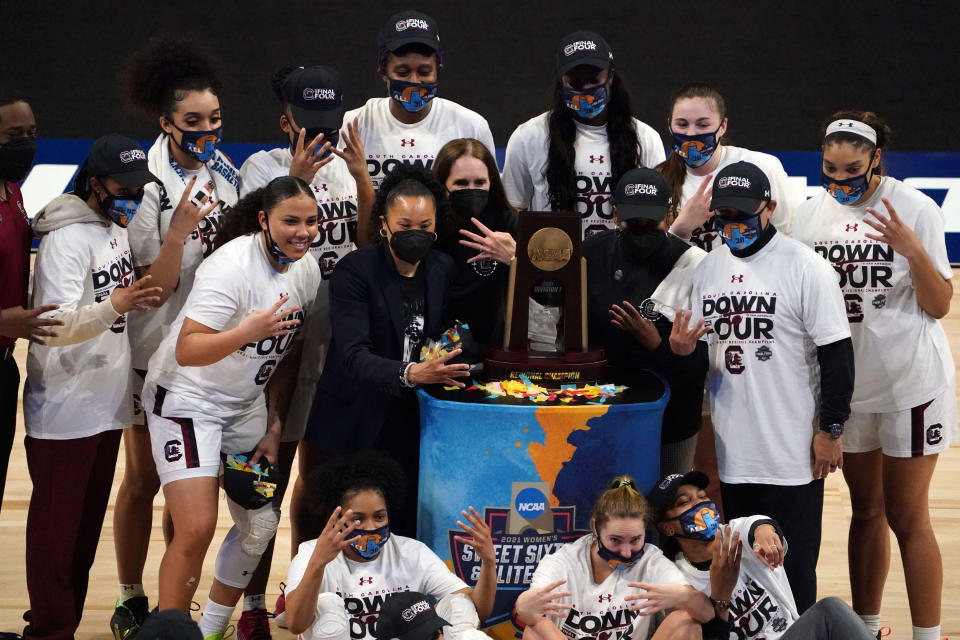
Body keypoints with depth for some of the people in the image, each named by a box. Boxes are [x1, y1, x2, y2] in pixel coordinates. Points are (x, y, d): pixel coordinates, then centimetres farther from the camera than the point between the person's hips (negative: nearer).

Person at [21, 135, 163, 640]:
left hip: (106, 406, 9)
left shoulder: (116, 229, 10)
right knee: (57, 530, -3)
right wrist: (114, 306, -40)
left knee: (88, 526, 13)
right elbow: (55, 326, -26)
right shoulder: (68, 238, -16)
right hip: (65, 413, -8)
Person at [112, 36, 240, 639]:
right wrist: (180, 228, -31)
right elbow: (154, 288, -19)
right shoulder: (146, 187, -17)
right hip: (157, 355, -5)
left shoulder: (225, 172, 2)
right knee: (144, 479, 6)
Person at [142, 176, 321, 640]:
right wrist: (249, 331, -43)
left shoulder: (307, 270, -2)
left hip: (246, 404, 8)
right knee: (196, 528, -17)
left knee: (261, 525, 8)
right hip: (186, 398, -8)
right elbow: (187, 351, -29)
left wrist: (275, 426, 6)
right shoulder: (233, 265, -25)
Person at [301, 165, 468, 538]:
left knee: (407, 531, 1)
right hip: (357, 423, -4)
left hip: (411, 421, 4)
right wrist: (409, 373, -40)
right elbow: (353, 355, -24)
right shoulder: (353, 271, -12)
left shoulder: (442, 269, 5)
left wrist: (441, 366, -6)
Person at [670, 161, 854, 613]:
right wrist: (682, 350, -5)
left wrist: (831, 429, -11)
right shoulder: (709, 268, 10)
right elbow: (700, 348, 19)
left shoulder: (805, 268, -8)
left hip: (791, 453, -6)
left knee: (792, 570, -1)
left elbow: (837, 354, -9)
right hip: (732, 452, 6)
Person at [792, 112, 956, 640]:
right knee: (865, 510, 14)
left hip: (910, 381, -5)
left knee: (906, 517, -3)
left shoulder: (915, 209, -12)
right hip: (849, 383, 5)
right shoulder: (811, 214, 1)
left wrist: (915, 253, -28)